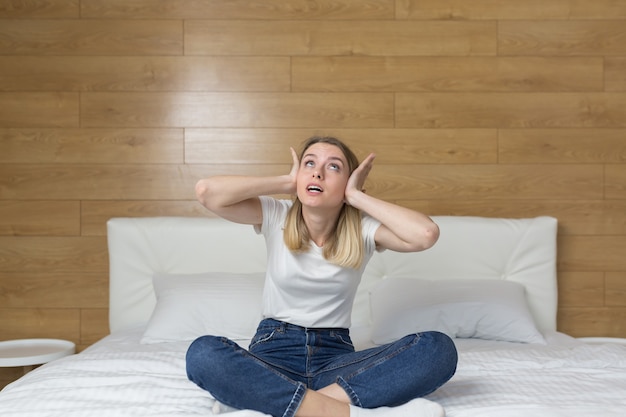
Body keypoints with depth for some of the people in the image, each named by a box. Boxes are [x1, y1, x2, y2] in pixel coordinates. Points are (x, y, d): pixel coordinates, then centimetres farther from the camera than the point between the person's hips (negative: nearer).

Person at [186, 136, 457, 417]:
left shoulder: (364, 228, -2)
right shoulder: (274, 216, -1)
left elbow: (427, 234, -21)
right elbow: (206, 190, -16)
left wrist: (356, 196, -11)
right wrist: (286, 182, -7)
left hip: (334, 355, 1)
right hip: (274, 351, -1)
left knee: (439, 349, -24)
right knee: (202, 353, -34)